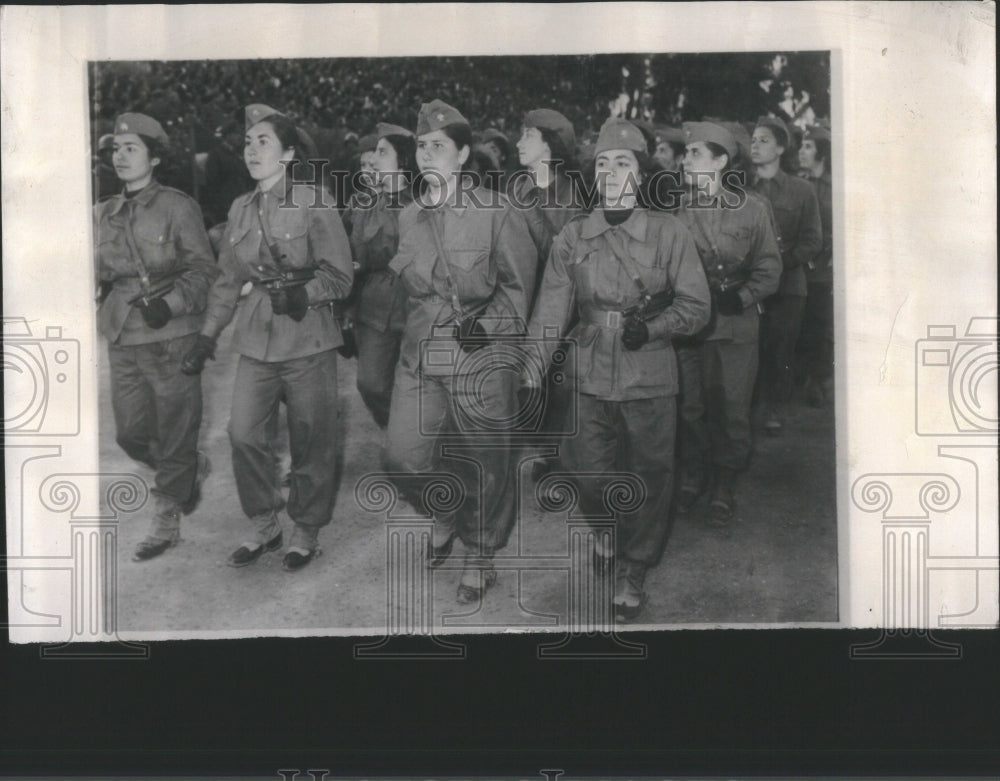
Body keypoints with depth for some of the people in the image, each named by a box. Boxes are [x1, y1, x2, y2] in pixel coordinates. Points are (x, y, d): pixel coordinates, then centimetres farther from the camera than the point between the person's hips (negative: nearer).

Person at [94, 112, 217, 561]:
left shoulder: (178, 207, -4)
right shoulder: (104, 214, 12)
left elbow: (202, 269, -7)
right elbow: (98, 270, 20)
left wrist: (170, 304, -20)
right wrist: (96, 275, -2)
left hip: (171, 337, -6)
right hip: (123, 338, 6)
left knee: (175, 435, 2)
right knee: (131, 434, 8)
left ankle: (167, 523, 17)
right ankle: (193, 468, 35)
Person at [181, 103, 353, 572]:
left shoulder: (313, 203, -5)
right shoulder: (240, 210, 10)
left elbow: (339, 277, -6)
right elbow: (228, 280, 17)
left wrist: (301, 293, -22)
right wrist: (207, 336, 13)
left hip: (308, 340, -4)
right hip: (256, 341, 4)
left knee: (311, 444, 3)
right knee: (244, 434, -3)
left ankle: (306, 533, 22)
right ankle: (263, 526, 17)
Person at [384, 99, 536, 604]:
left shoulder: (495, 211, -6)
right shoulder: (408, 217, 9)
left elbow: (519, 283, 0)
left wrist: (488, 322, -11)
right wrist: (428, 320, 13)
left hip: (479, 354, -4)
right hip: (420, 354, 4)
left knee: (484, 461, 5)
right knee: (405, 453, 0)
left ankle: (480, 556, 25)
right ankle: (445, 515, 32)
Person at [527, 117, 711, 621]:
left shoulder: (669, 233, -2)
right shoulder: (572, 238, 3)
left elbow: (696, 306, 0)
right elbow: (551, 309, 2)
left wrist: (652, 328, -16)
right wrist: (531, 370, -6)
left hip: (650, 376, -1)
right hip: (591, 375, 2)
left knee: (648, 475, 5)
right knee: (586, 470, 4)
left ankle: (634, 570, 26)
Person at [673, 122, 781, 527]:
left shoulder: (751, 209, 1)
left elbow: (768, 270, 4)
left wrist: (740, 296, -13)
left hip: (734, 327, -1)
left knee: (730, 408, 3)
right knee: (689, 406, 6)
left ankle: (723, 486, 20)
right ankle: (692, 475, 27)